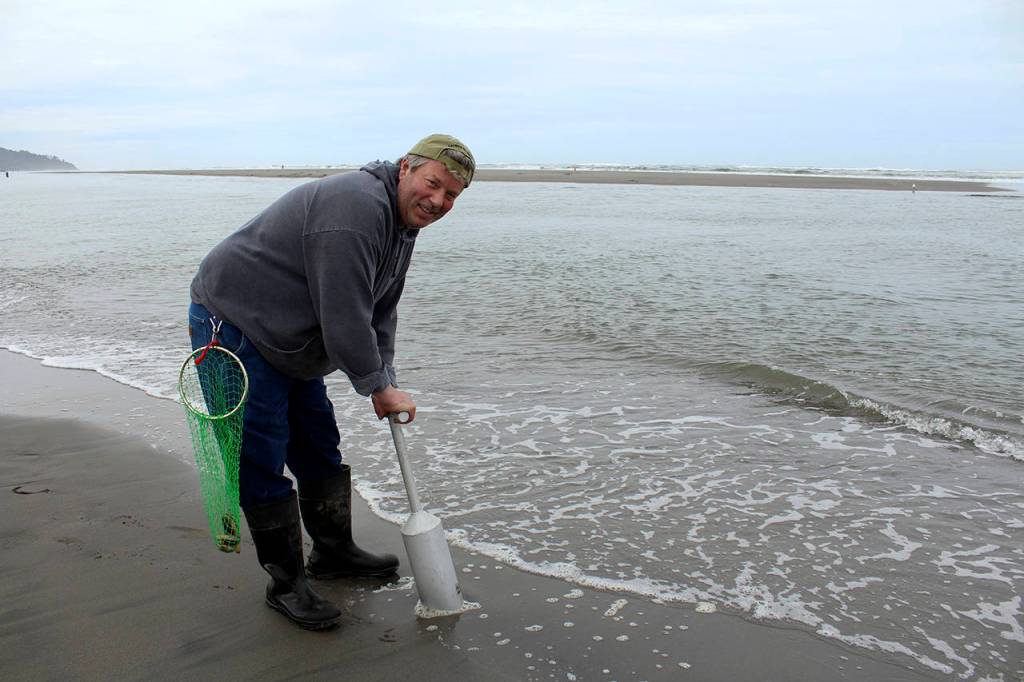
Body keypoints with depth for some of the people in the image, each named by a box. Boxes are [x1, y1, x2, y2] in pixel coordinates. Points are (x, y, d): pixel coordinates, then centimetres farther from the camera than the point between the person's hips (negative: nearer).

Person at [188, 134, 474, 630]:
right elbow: (344, 320, -29)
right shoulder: (356, 208, -28)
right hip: (232, 324, -10)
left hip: (288, 339, 10)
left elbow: (380, 313, 11)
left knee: (319, 448, 17)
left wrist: (384, 384, 2)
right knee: (262, 460, -6)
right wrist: (379, 388, -16)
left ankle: (334, 551, 33)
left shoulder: (402, 222, 5)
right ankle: (286, 583, 8)